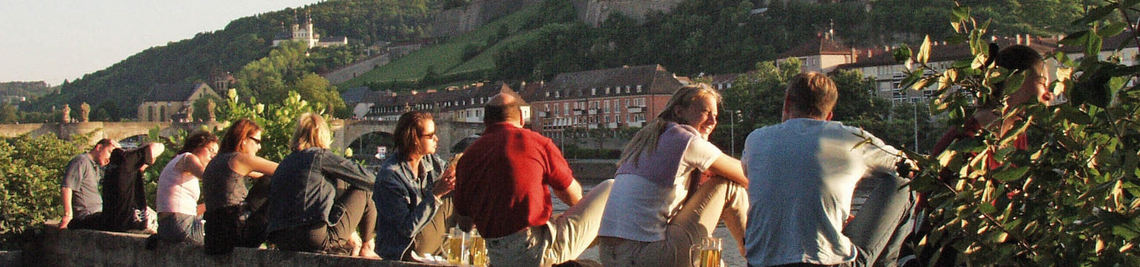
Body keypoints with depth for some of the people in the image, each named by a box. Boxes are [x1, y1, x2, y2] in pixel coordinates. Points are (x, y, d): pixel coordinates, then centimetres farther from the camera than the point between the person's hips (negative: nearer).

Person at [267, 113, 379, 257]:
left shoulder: (284, 163, 19)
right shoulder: (320, 155, 1)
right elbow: (367, 178, 3)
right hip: (319, 239, -7)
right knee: (363, 191, 14)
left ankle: (349, 244, 22)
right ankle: (366, 248, 25)